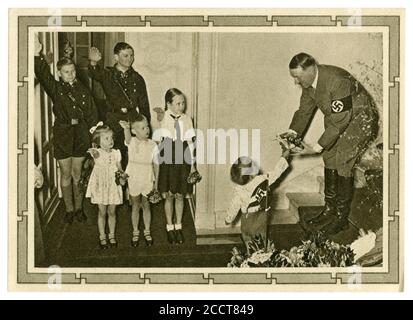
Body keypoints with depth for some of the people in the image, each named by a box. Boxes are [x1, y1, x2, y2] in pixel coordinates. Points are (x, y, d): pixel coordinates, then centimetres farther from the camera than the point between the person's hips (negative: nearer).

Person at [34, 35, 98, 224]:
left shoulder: (82, 90, 6)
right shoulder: (55, 88, -2)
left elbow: (92, 114, 6)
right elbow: (43, 75, -20)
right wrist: (37, 56, -36)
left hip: (81, 133, 2)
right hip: (62, 133, -2)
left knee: (78, 173, 8)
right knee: (66, 174, 4)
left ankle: (79, 208, 21)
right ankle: (69, 210, 16)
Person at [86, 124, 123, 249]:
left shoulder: (116, 153, 0)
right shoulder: (98, 152, -12)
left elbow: (119, 168, 10)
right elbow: (96, 154, -36)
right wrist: (94, 153, -60)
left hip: (113, 185, 3)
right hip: (101, 186, -3)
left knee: (112, 212, 11)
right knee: (102, 212, 6)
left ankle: (112, 235, 25)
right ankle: (102, 237, 19)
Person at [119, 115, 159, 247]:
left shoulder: (153, 145, -6)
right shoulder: (131, 142, -10)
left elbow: (156, 164, 1)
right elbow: (128, 138, -35)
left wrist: (156, 181, 2)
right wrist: (126, 128, -58)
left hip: (147, 180, 1)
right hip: (133, 179, -1)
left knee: (146, 206, 12)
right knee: (135, 206, 12)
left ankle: (147, 232, 27)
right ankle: (135, 232, 26)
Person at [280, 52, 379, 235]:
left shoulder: (337, 81, -34)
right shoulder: (308, 83, -7)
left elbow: (340, 120, -32)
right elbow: (305, 110, 6)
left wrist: (319, 146, -30)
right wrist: (294, 131, -9)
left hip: (360, 119, -8)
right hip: (337, 119, 9)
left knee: (343, 163, -13)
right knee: (329, 158, 7)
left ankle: (342, 216, -3)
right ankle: (329, 209, 18)